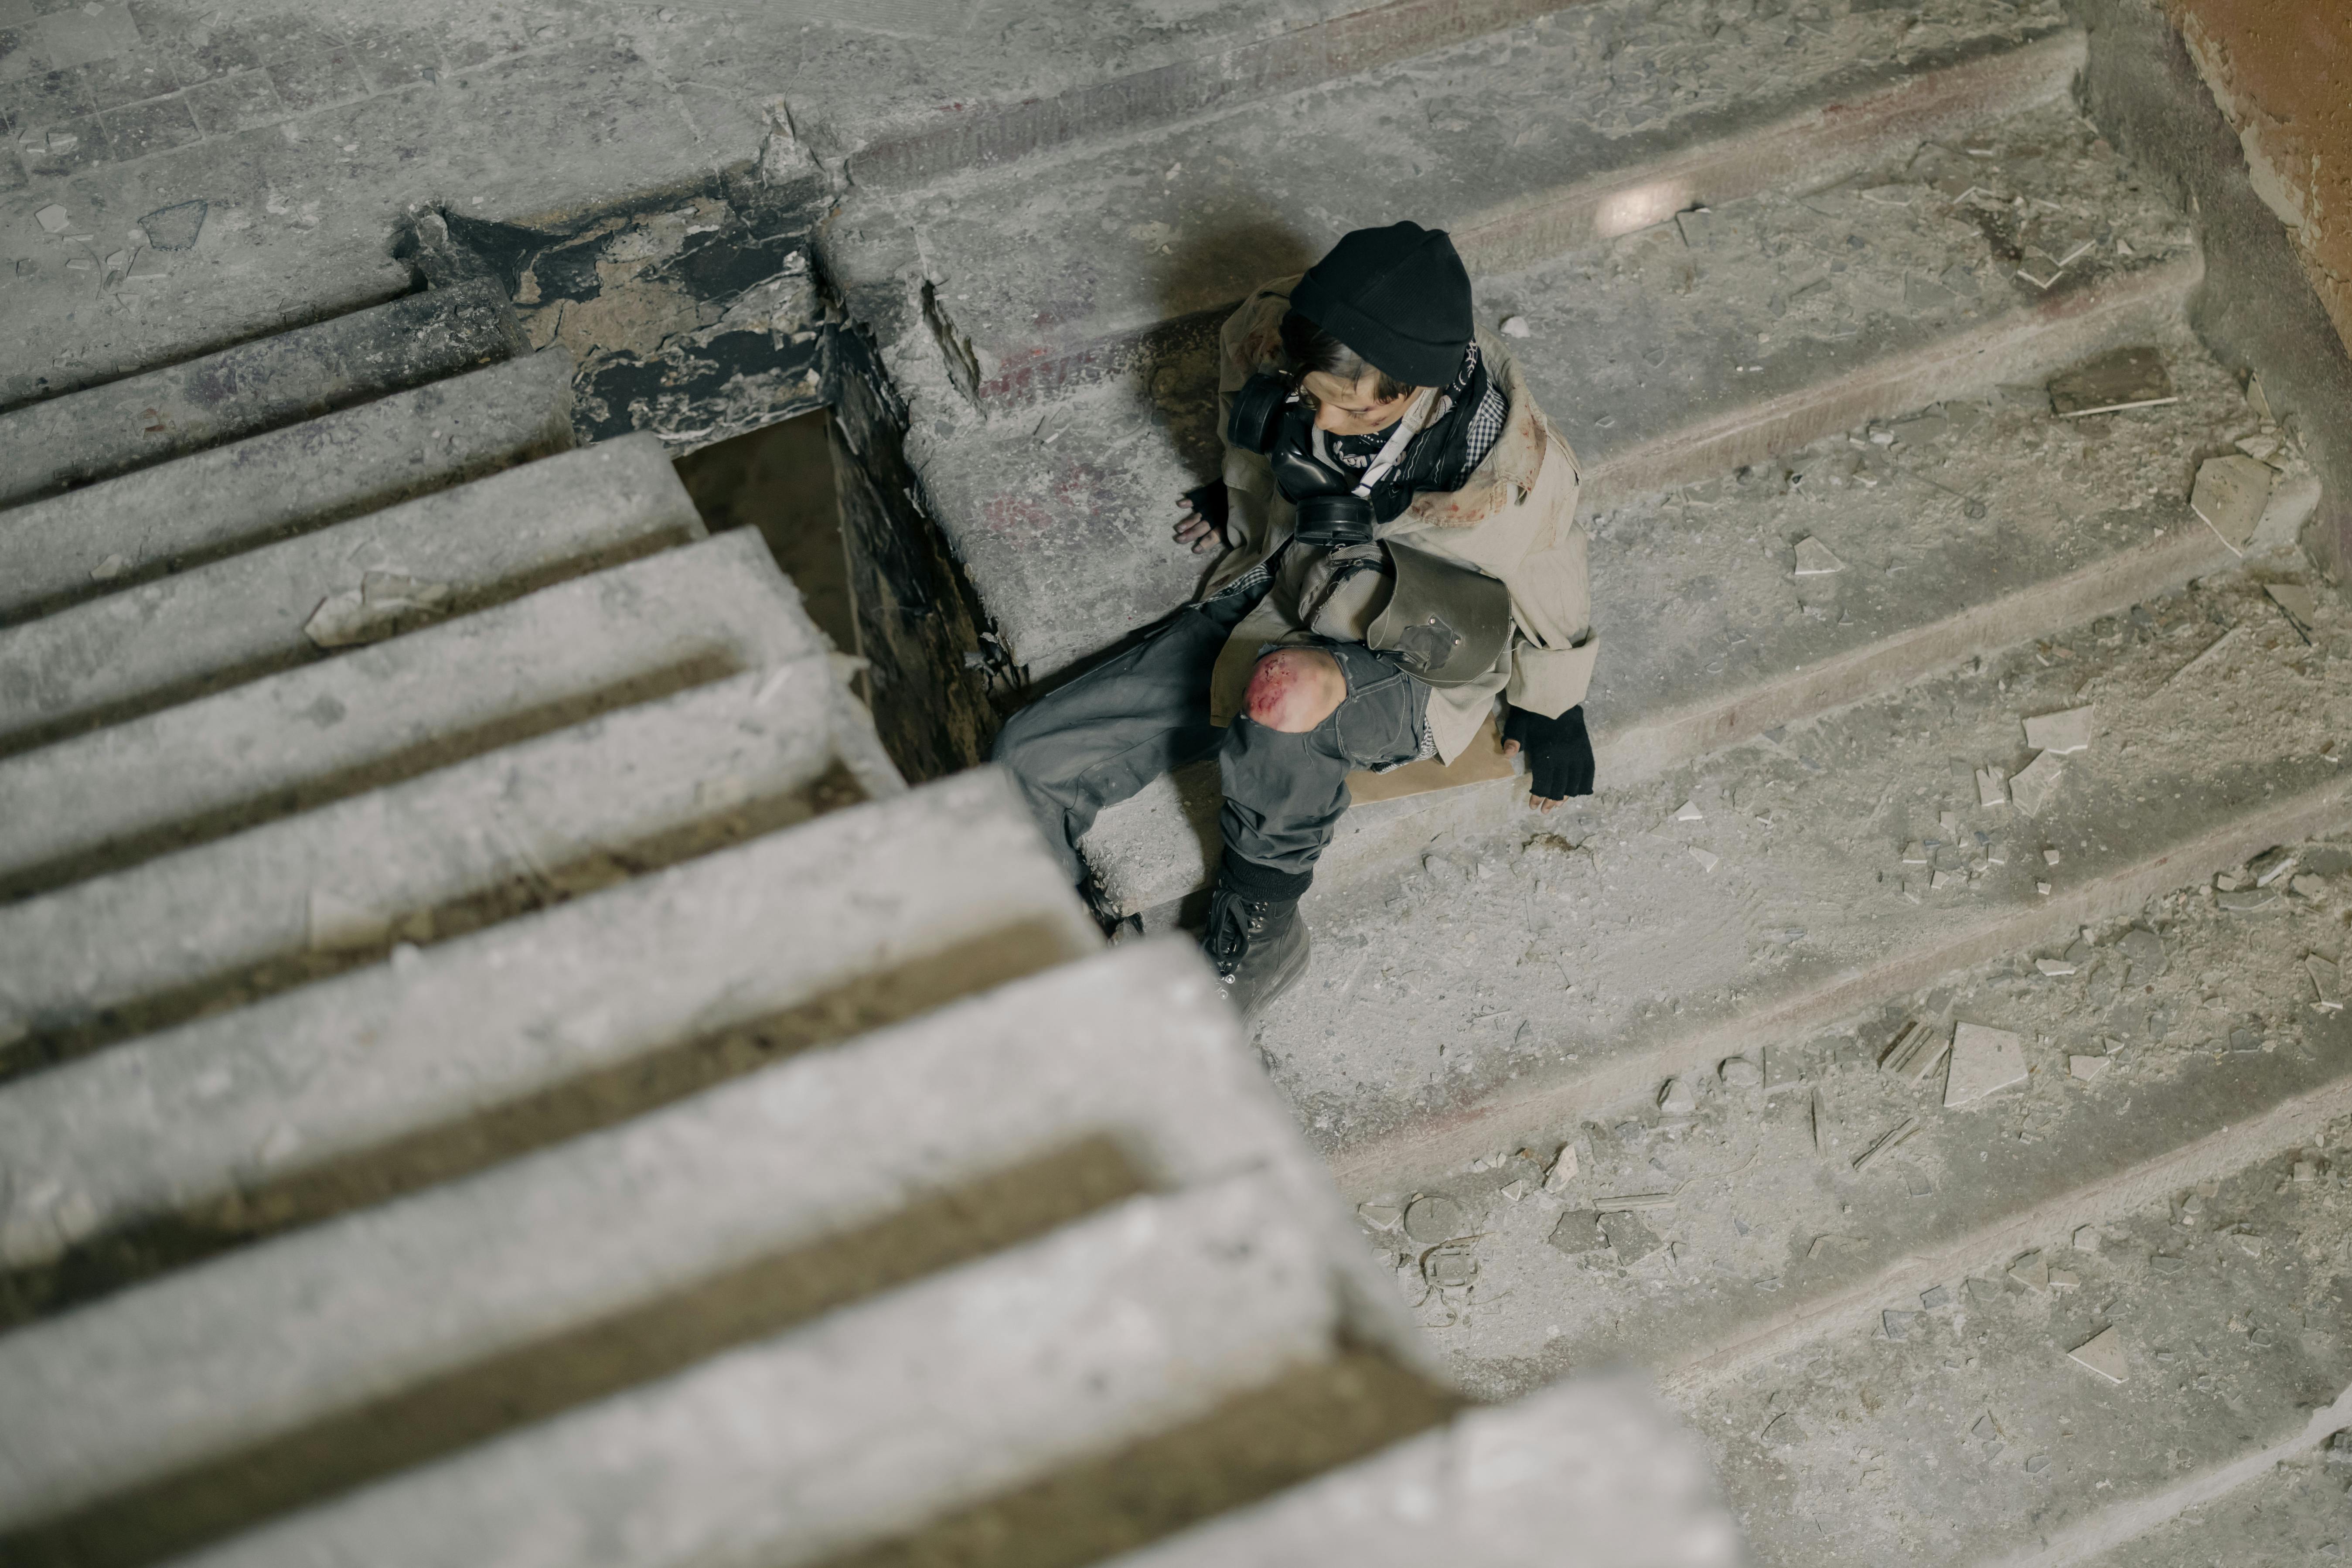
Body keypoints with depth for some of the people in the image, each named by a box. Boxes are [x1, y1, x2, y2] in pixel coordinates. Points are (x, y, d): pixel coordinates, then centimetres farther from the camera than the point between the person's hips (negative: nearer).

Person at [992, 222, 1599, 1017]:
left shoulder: (1510, 465, -29)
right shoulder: (1275, 343, -19)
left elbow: (1552, 594, -6)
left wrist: (1552, 711, 10)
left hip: (1410, 667, -5)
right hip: (1273, 597, 5)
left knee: (1288, 687, -42)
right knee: (1033, 758, -11)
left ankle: (1259, 931, -18)